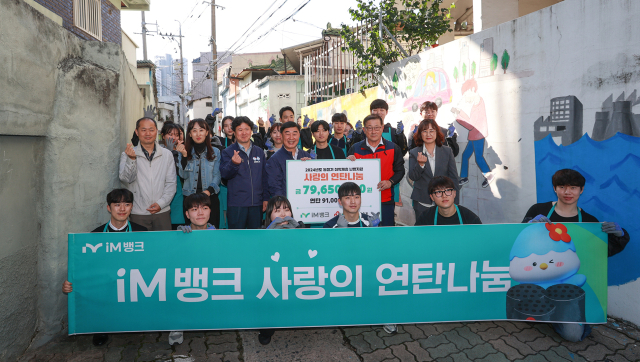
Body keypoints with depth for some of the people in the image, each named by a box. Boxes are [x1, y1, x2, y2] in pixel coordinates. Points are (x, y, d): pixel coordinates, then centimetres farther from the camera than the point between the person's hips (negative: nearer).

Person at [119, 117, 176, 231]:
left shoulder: (167, 154, 6)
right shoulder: (128, 154, 3)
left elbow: (171, 183, 5)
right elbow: (126, 179, -11)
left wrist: (161, 203, -7)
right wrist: (131, 159, -26)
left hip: (162, 211, 1)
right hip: (138, 212, -1)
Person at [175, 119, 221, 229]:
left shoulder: (215, 152, 6)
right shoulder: (185, 152, 7)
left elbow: (217, 175, 2)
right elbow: (183, 175, -3)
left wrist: (209, 190, -15)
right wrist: (184, 156, -14)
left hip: (210, 196, 0)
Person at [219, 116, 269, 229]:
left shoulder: (259, 152, 11)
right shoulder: (228, 152, 1)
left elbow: (264, 177, 14)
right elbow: (224, 174, -12)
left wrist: (266, 198, 9)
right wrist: (233, 164, -32)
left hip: (256, 203, 3)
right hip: (236, 204, -3)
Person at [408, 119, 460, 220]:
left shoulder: (447, 151, 6)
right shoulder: (414, 153, 4)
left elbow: (453, 177, 6)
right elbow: (412, 177, -3)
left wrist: (455, 202, 2)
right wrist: (420, 164, -23)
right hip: (422, 203, 0)